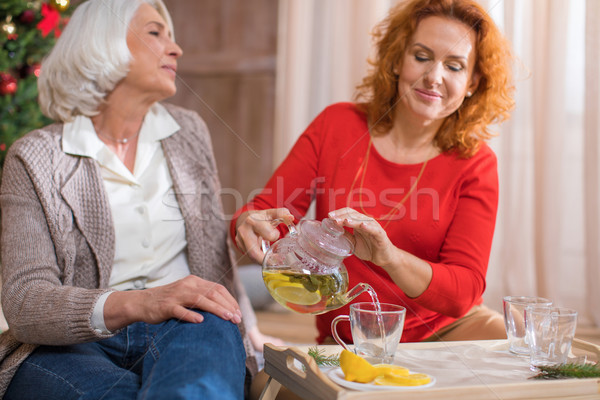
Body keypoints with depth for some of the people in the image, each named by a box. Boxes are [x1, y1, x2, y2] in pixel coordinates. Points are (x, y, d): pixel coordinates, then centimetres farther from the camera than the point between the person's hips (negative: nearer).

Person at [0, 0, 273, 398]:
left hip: (184, 327, 2)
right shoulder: (34, 157, 1)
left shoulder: (188, 131, 15)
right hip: (70, 347, -1)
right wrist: (135, 304, -27)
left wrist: (245, 334, 13)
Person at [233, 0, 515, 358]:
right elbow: (265, 209, -1)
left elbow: (463, 291, -13)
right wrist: (248, 224, -27)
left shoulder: (475, 164, -5)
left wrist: (389, 257, -34)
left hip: (447, 327, -1)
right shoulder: (337, 124, -2)